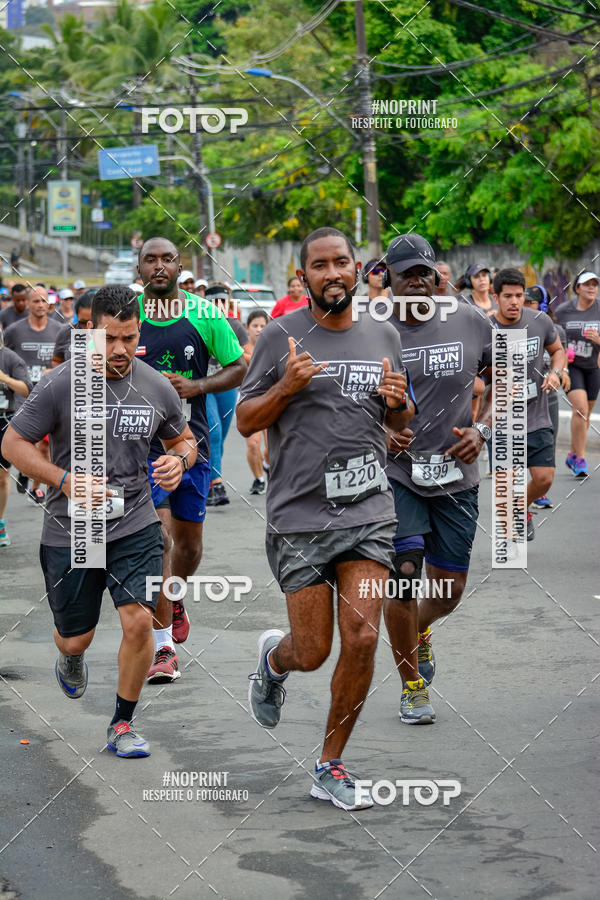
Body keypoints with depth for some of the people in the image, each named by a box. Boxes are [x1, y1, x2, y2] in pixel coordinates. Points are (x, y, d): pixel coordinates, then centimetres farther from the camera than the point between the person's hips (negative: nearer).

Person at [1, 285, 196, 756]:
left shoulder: (158, 388, -1)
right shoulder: (61, 385, -12)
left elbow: (184, 439, 16)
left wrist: (179, 460, -8)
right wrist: (65, 479, -19)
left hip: (136, 527, 1)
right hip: (70, 531, -1)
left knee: (139, 621, -14)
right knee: (75, 639, 9)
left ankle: (123, 725, 7)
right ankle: (71, 658, 51)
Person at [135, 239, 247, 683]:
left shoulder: (206, 315, -1)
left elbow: (239, 368, 4)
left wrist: (196, 387, -11)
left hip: (191, 441, 2)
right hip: (142, 441, -2)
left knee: (189, 541, 13)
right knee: (157, 537, -14)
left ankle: (174, 599, 46)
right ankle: (163, 647, -10)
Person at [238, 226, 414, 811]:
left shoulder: (383, 337, 10)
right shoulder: (280, 337, -2)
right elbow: (245, 421, 1)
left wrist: (399, 401, -2)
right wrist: (286, 387, -17)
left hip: (369, 512, 3)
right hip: (300, 516, -3)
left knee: (362, 636, -8)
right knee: (313, 651, 1)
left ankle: (330, 767, 8)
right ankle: (274, 657, 40)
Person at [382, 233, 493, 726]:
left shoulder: (472, 323, 0)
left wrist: (481, 430, -4)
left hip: (456, 476, 3)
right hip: (394, 473, -2)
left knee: (449, 591, 7)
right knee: (403, 573, -14)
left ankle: (420, 631, 45)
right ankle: (412, 686, 6)